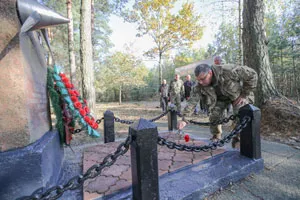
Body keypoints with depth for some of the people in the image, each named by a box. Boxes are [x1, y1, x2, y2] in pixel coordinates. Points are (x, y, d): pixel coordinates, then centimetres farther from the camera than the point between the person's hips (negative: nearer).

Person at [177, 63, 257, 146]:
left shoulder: (228, 71, -40)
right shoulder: (199, 86, -28)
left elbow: (252, 74, -28)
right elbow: (192, 100, -31)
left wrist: (245, 95, -24)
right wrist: (184, 119, -41)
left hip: (238, 94, -2)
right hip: (221, 97, 3)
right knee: (214, 114, -12)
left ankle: (238, 138, 9)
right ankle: (216, 137, 13)